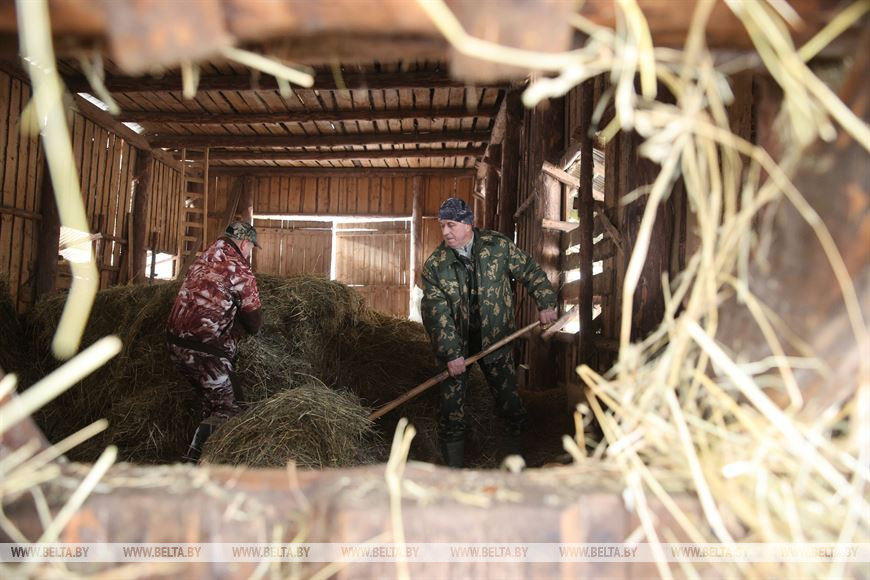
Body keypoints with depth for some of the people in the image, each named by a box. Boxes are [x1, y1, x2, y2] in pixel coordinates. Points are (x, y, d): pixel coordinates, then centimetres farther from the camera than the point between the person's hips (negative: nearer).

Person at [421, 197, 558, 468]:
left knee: (510, 401, 4)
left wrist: (545, 303, -5)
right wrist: (451, 353, -19)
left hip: (495, 338, 1)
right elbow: (437, 313, -13)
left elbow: (530, 271, 5)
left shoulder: (498, 246, -6)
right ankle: (454, 468, 15)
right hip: (455, 343, 0)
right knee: (451, 406, -1)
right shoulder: (434, 265, -9)